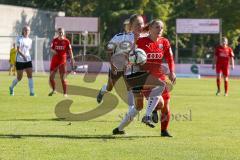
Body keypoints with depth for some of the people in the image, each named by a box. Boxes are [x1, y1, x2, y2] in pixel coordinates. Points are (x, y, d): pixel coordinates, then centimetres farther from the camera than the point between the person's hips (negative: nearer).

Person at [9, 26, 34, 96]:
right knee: (19, 78, 2)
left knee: (30, 76, -10)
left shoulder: (30, 40, 8)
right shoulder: (19, 39, -9)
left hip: (28, 60, 4)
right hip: (19, 60, -4)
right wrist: (23, 55, -32)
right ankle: (11, 87, 30)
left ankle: (32, 92, -12)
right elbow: (18, 49, -19)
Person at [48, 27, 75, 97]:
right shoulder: (54, 40, 4)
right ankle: (53, 90, 26)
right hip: (55, 60, 3)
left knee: (63, 78, -5)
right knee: (51, 76, 4)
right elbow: (51, 49, 12)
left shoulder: (66, 41, -3)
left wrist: (72, 59, -9)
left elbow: (70, 51, -1)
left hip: (62, 60, -3)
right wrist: (53, 51, -11)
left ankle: (65, 93, 3)